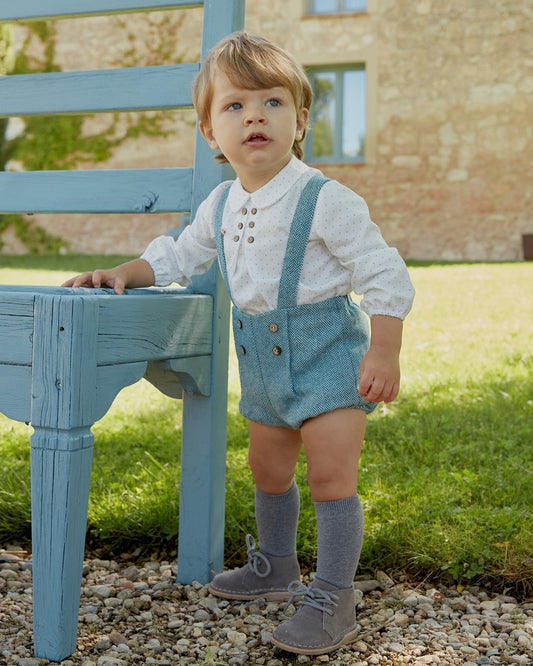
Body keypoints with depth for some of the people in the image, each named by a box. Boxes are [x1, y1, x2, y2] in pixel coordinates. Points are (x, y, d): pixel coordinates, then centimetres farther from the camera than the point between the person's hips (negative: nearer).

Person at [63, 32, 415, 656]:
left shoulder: (325, 200, -17)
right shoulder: (220, 204, 3)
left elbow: (384, 276, -15)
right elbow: (179, 256, 19)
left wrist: (384, 354, -21)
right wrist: (122, 274, 5)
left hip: (327, 348, -7)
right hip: (262, 356, 7)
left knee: (331, 474, -7)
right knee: (267, 468, 19)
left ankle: (333, 599, 6)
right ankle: (275, 565, 41)